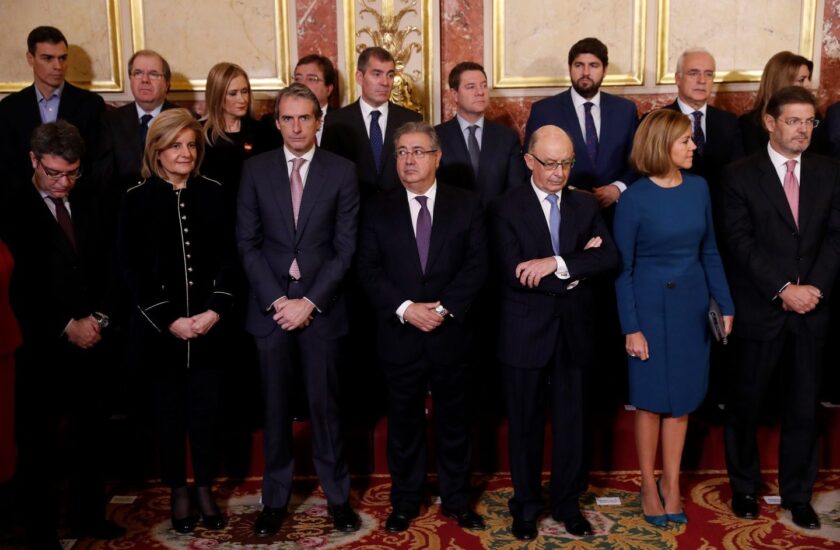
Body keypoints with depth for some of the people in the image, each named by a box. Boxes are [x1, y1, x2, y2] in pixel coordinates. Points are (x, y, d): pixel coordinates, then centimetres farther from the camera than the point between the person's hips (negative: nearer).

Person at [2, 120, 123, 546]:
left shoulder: (88, 207, 10)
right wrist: (67, 326, -12)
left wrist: (99, 317, -6)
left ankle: (89, 515, 30)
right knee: (38, 443, 6)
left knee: (91, 435, 14)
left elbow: (107, 268, 9)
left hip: (91, 343, 5)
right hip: (43, 348, -5)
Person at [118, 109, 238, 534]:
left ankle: (205, 489, 23)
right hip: (160, 327, -1)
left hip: (209, 324, 1)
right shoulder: (137, 199, -2)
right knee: (169, 410, 10)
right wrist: (170, 320, -11)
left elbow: (228, 258, 1)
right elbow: (132, 269, -5)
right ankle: (178, 491, 25)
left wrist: (214, 311, -11)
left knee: (206, 408, 7)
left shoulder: (213, 193, 3)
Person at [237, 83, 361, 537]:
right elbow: (247, 243, 1)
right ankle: (275, 498, 22)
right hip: (269, 305, 1)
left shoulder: (341, 171, 0)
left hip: (321, 306, -1)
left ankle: (337, 496, 22)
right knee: (276, 406, 9)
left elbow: (345, 247, -3)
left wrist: (309, 302, -10)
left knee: (325, 404, 6)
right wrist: (276, 300, -9)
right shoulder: (255, 170, 3)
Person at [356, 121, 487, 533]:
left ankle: (456, 501, 27)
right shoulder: (378, 209, 4)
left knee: (454, 422, 11)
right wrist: (405, 309, -15)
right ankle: (404, 502, 26)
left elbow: (477, 264, -4)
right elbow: (368, 270, -3)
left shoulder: (466, 204, 3)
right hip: (399, 336, 0)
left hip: (451, 333, 0)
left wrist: (445, 307, -15)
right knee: (404, 424, 11)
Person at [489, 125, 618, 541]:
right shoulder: (506, 209, -6)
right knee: (525, 425, 11)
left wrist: (558, 264, -21)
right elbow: (513, 275, -18)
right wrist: (578, 268, -14)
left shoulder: (585, 205, 6)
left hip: (574, 332, 3)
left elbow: (610, 258, -9)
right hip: (526, 334, -3)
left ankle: (568, 503, 30)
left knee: (571, 422, 12)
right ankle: (526, 505, 29)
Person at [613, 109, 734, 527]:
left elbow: (709, 251, 9)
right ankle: (649, 486, 23)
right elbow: (622, 268, -9)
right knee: (651, 400, 7)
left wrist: (725, 305, 5)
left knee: (682, 398, 11)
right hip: (650, 305, -4)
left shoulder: (698, 188, 1)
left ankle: (671, 483, 25)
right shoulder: (634, 198, -12)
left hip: (691, 305, 4)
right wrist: (631, 327, -11)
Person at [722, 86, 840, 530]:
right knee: (745, 403, 10)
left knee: (803, 407, 9)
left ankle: (797, 493, 26)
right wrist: (783, 289, -16)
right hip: (758, 309, -3)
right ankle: (744, 487, 28)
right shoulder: (740, 175, -4)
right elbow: (741, 242, -11)